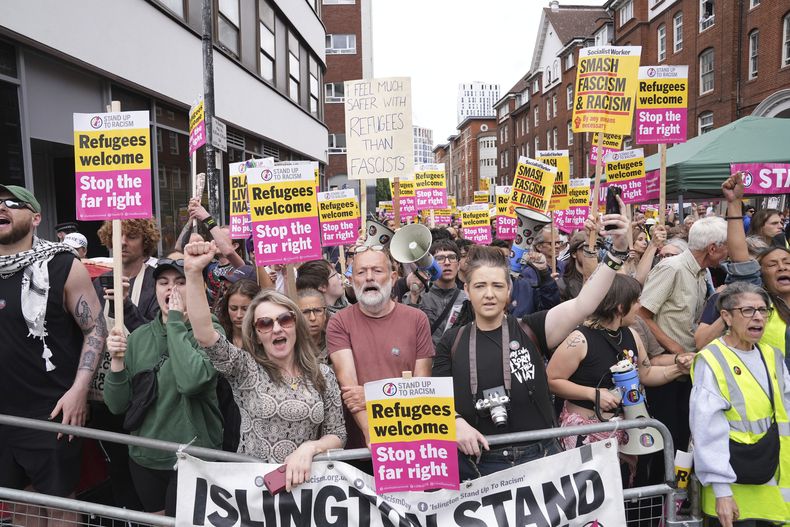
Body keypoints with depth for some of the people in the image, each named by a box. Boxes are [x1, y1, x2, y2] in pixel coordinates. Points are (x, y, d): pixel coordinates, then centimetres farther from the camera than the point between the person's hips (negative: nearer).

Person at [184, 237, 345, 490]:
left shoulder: (323, 375, 4)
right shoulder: (245, 369, -1)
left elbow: (337, 434, 7)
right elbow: (205, 336, -17)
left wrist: (309, 448, -14)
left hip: (304, 480, 1)